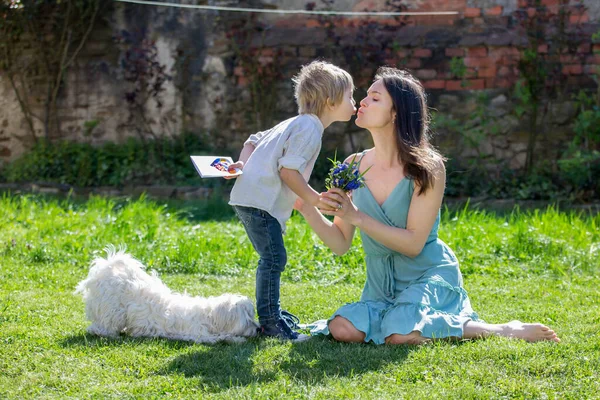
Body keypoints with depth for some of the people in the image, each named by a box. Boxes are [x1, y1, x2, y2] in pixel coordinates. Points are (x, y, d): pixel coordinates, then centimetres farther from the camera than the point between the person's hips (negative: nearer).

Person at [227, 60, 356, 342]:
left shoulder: (295, 124, 21)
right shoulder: (309, 128, -13)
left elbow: (254, 141, 22)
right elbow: (288, 170, -21)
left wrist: (242, 164, 9)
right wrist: (314, 199, -17)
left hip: (252, 197, 11)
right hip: (259, 200, -11)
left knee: (272, 259, 18)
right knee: (273, 258, -11)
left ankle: (272, 312, 28)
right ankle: (270, 321, -9)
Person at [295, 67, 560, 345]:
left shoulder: (426, 168, -13)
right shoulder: (353, 167, 1)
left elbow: (413, 243, -18)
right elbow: (340, 244, 2)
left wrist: (357, 217, -24)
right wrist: (308, 210, -15)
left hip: (429, 276, -4)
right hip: (381, 286, 5)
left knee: (401, 334, -31)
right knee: (342, 329, -22)